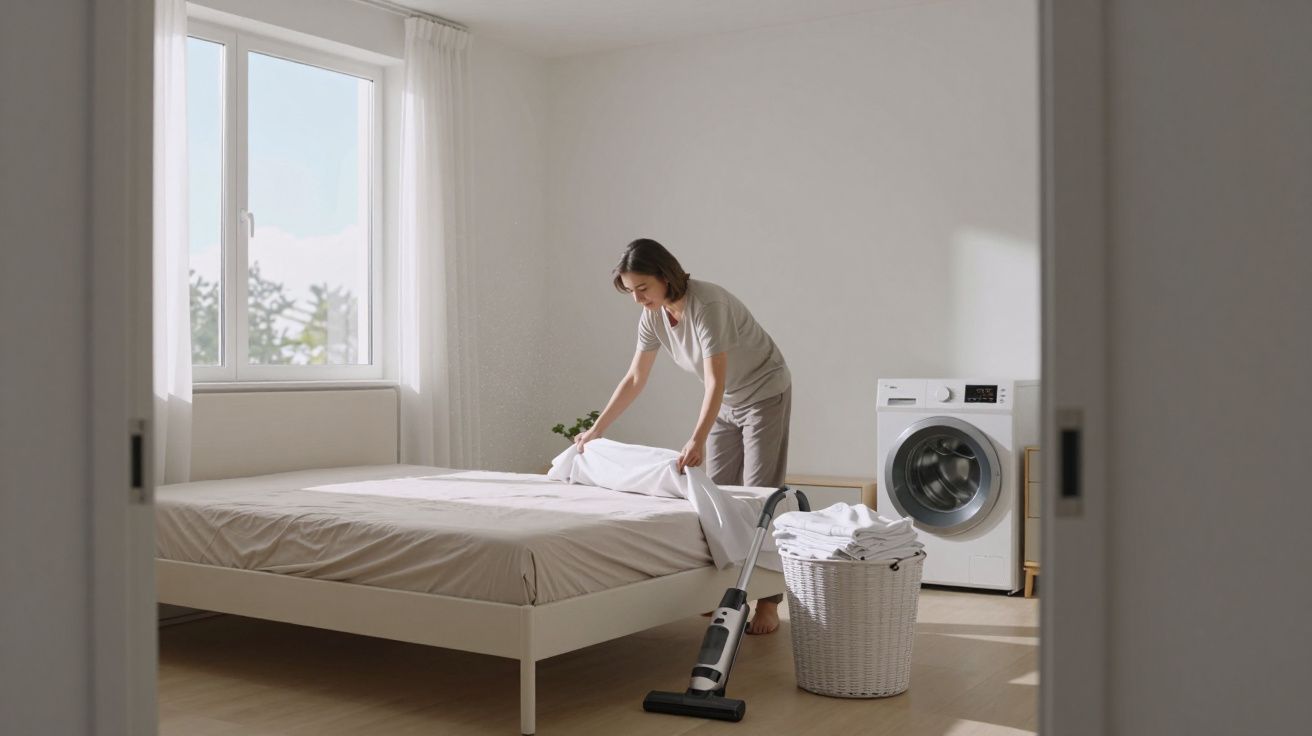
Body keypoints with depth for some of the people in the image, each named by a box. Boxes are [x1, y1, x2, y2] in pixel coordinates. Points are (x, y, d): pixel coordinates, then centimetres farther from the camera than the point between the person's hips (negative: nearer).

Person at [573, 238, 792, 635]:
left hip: (765, 394, -8)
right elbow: (634, 379, 1)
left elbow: (716, 381, -38)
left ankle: (768, 603, -6)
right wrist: (596, 430, 3)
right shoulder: (653, 315, -8)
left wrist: (697, 441, -48)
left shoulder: (707, 304, -31)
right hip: (727, 402, 8)